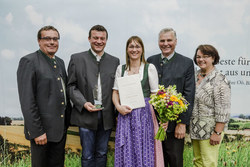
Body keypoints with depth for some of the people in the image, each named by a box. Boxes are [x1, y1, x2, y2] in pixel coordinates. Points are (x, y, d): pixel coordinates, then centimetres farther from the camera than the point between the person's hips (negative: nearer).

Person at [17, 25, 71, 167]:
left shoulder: (60, 62, 13)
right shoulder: (28, 61, -10)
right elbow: (27, 101, -16)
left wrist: (68, 120, 13)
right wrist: (37, 131, -18)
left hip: (61, 128, 7)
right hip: (42, 129, -7)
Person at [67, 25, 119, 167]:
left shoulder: (114, 61, 9)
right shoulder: (77, 59, 2)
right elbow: (71, 86, 0)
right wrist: (83, 103, -14)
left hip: (107, 115, 3)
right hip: (86, 115, -2)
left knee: (102, 153, 14)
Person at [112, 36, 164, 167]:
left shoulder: (150, 68, 1)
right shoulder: (121, 68, 10)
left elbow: (155, 95, 0)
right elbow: (115, 92, 11)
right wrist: (118, 107, -8)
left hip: (144, 115, -2)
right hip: (125, 115, 3)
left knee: (144, 153, 2)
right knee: (125, 153, 7)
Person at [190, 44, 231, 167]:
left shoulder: (220, 80, -13)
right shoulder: (195, 76, 9)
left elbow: (223, 110, -16)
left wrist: (217, 132, -17)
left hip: (209, 131, -7)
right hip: (195, 129, 7)